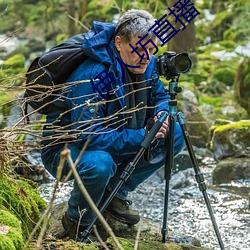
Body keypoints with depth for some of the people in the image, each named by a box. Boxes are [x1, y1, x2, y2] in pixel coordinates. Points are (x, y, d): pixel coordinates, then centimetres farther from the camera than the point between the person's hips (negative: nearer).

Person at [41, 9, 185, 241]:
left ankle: (115, 194, 6)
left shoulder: (147, 65, -7)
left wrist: (161, 114, -13)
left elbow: (160, 96, 11)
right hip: (65, 148, -8)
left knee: (175, 136, -4)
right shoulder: (92, 76, -32)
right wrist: (142, 137, -35)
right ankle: (77, 222, -9)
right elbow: (89, 136, -35)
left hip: (115, 142, 8)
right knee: (99, 164, -41)